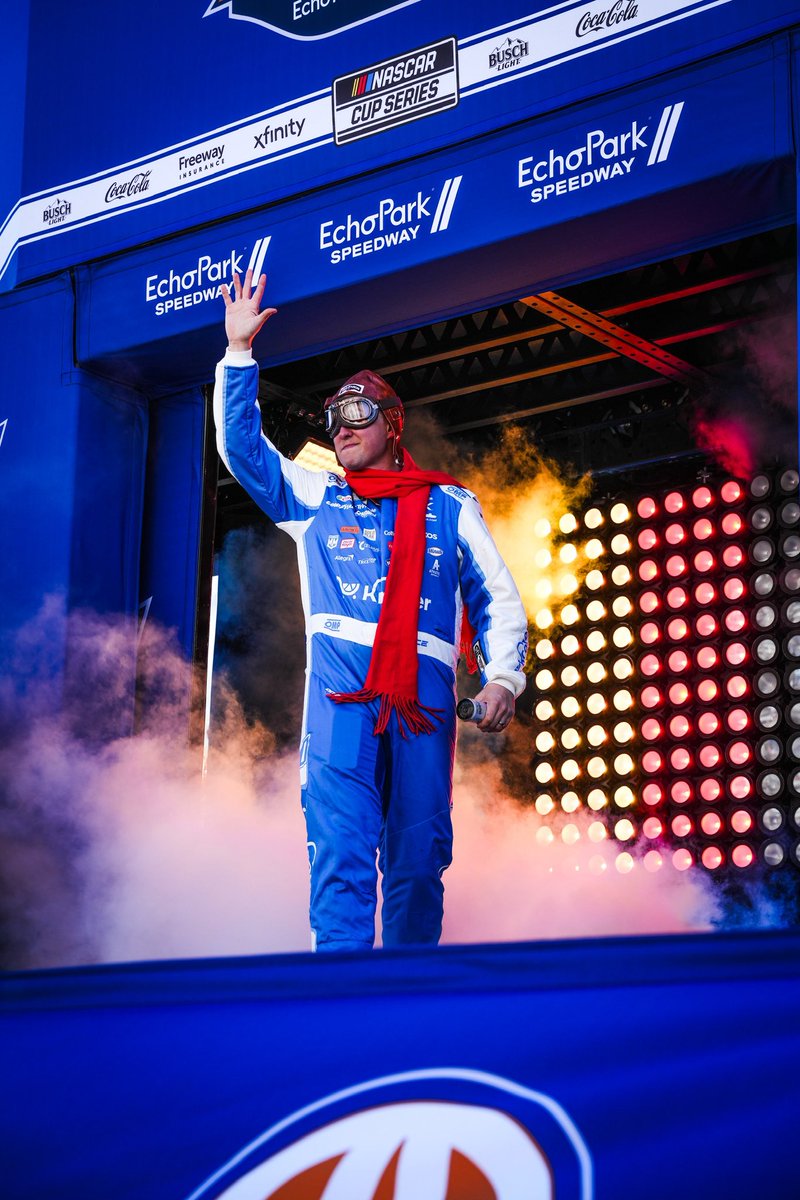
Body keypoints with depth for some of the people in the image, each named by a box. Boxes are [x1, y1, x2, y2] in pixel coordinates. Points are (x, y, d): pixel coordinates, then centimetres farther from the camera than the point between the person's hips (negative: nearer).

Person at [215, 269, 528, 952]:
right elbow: (241, 445, 16)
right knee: (342, 852, -14)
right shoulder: (314, 499, 22)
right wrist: (240, 351, 10)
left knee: (419, 858, -1)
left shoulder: (450, 506, 20)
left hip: (425, 696, 1)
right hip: (341, 691, 0)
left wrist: (503, 676, 0)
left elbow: (497, 599, 15)